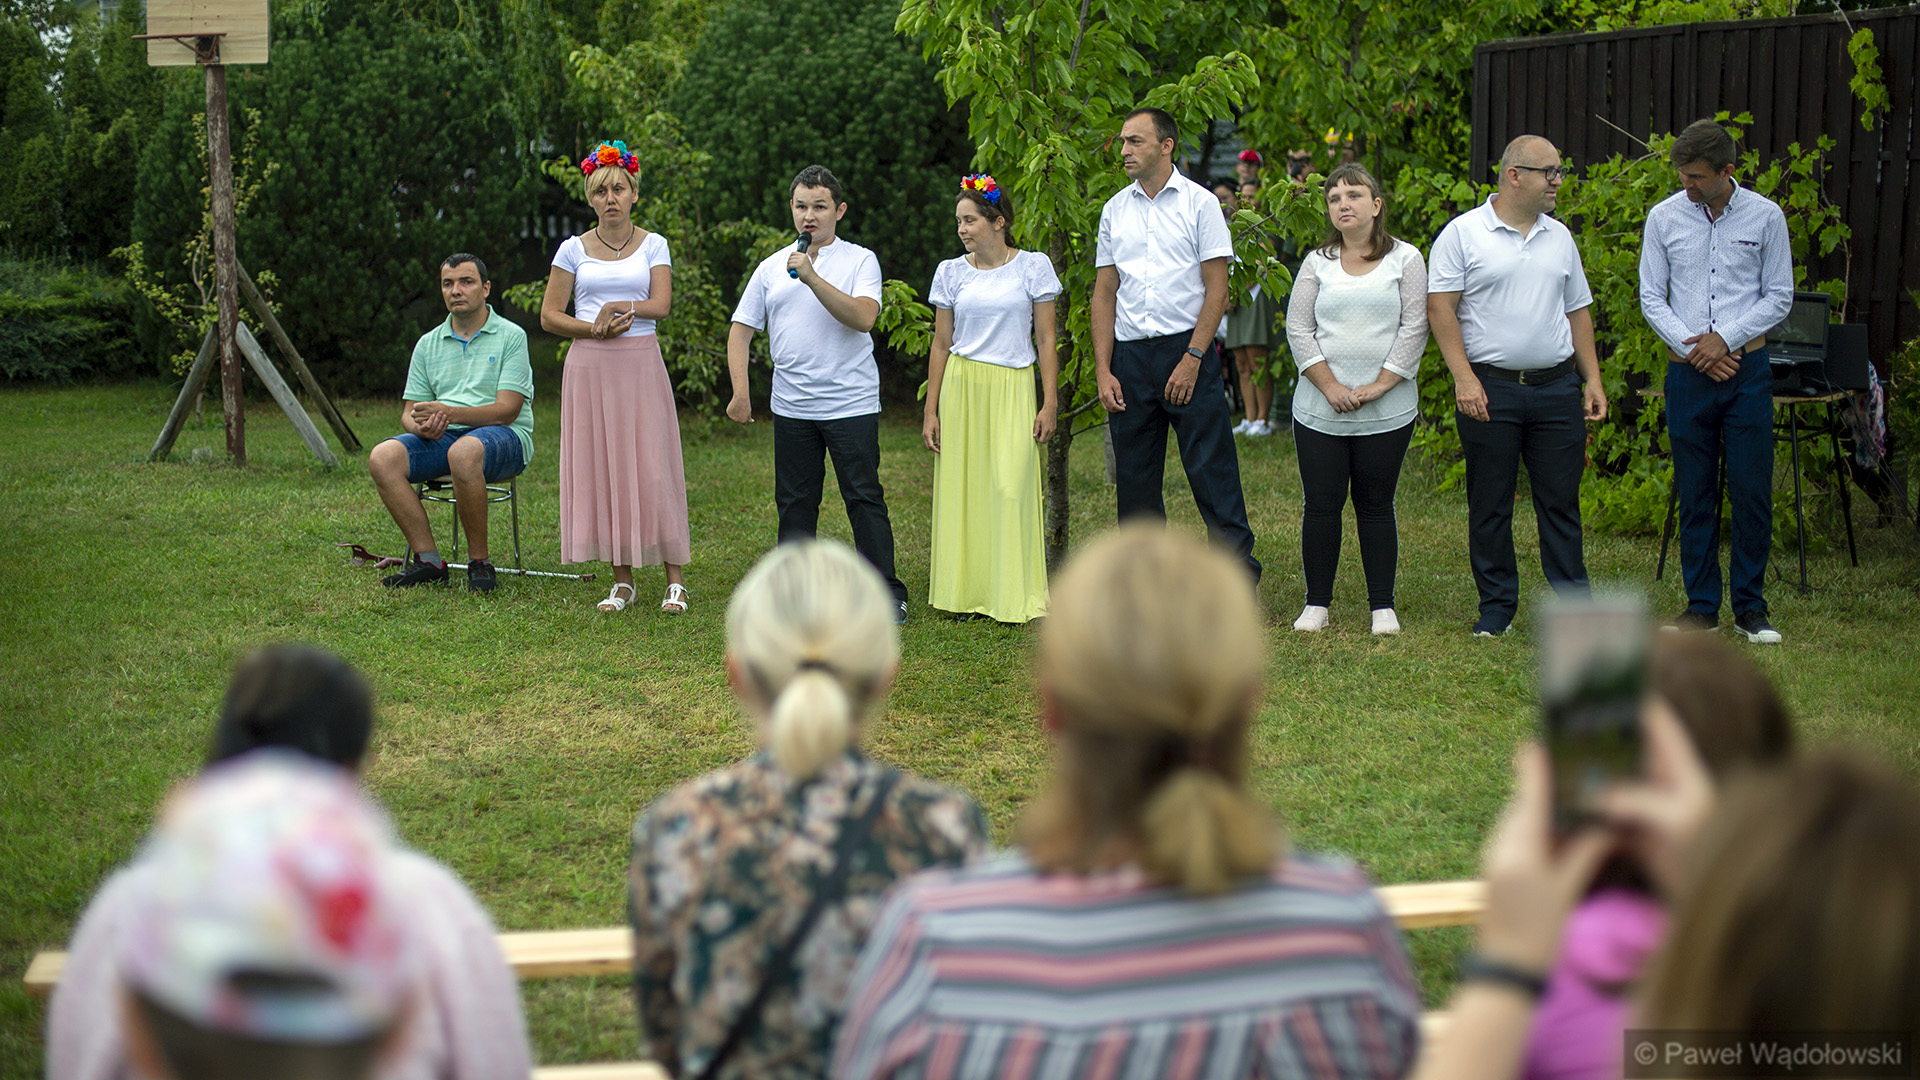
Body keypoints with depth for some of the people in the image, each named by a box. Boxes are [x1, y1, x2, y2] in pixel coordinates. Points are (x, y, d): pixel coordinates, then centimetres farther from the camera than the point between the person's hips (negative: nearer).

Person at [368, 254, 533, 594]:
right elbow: (409, 412, 14)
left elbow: (507, 409, -10)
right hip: (442, 438, 5)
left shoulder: (510, 336, 1)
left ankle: (480, 563, -25)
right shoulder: (428, 344, 17)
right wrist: (421, 425, -12)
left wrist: (449, 413, -22)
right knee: (383, 458, -24)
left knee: (464, 452, -41)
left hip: (505, 438, -5)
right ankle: (427, 559, -18)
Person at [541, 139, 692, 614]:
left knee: (652, 467, -5)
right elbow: (549, 315, 5)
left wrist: (620, 307, -19)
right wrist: (594, 327, -10)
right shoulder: (574, 249, 7)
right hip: (589, 364, 1)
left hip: (640, 363, -1)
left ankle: (675, 579, 1)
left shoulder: (653, 245, 6)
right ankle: (622, 581, 7)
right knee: (601, 469, 0)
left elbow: (661, 304, -5)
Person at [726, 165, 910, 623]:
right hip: (791, 408, 4)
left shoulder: (860, 260, 1)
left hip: (851, 405, -3)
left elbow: (863, 317, -16)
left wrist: (813, 278, -21)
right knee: (795, 502, 9)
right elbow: (742, 329, 11)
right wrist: (740, 391, 0)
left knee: (864, 499, -3)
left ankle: (887, 593, 3)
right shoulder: (771, 267, 11)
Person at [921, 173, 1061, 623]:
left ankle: (1014, 597, 0)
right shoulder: (951, 272, 7)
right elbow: (941, 344, 10)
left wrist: (1050, 403, -4)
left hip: (1013, 389, -2)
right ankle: (965, 591, 10)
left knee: (1011, 489, -9)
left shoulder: (1032, 266, 1)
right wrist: (930, 411, 6)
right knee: (962, 489, 0)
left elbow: (1046, 341, 2)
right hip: (962, 388, 2)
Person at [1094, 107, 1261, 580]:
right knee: (1134, 477, 7)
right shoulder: (1115, 210, 11)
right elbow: (1104, 294, 11)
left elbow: (1216, 289, -5)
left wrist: (1192, 358, -13)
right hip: (1130, 355, 4)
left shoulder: (1200, 203, -1)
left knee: (1211, 468, -7)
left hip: (1188, 350, -4)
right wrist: (1103, 370, 2)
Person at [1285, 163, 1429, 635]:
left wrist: (1379, 386, -10)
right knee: (1321, 504, 2)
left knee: (1376, 505, 4)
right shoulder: (1318, 263, 9)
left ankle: (1383, 606, 11)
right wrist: (1330, 387, -8)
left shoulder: (1406, 259, 4)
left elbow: (1414, 328, -2)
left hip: (1387, 413, -1)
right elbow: (1299, 329, 3)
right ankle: (1317, 604, 12)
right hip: (1320, 412, 2)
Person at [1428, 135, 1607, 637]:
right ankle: (1496, 605, 14)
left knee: (1561, 501, 5)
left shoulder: (1559, 237, 13)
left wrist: (1592, 380, 11)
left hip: (1557, 388, 4)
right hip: (1490, 389, -4)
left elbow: (1578, 312, 18)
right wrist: (1464, 378, -14)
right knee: (1490, 505, 3)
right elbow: (1440, 308, -7)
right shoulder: (1464, 233, -3)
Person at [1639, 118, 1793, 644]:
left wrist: (1724, 338, -9)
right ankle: (1702, 605, 15)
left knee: (1752, 492, -1)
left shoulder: (1765, 217, -1)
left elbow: (1779, 297, 3)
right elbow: (1651, 298, 6)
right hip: (1687, 373, 1)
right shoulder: (1664, 217, 3)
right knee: (1694, 496, 6)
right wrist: (1693, 348, -7)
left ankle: (1751, 607, 10)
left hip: (1747, 369, -1)